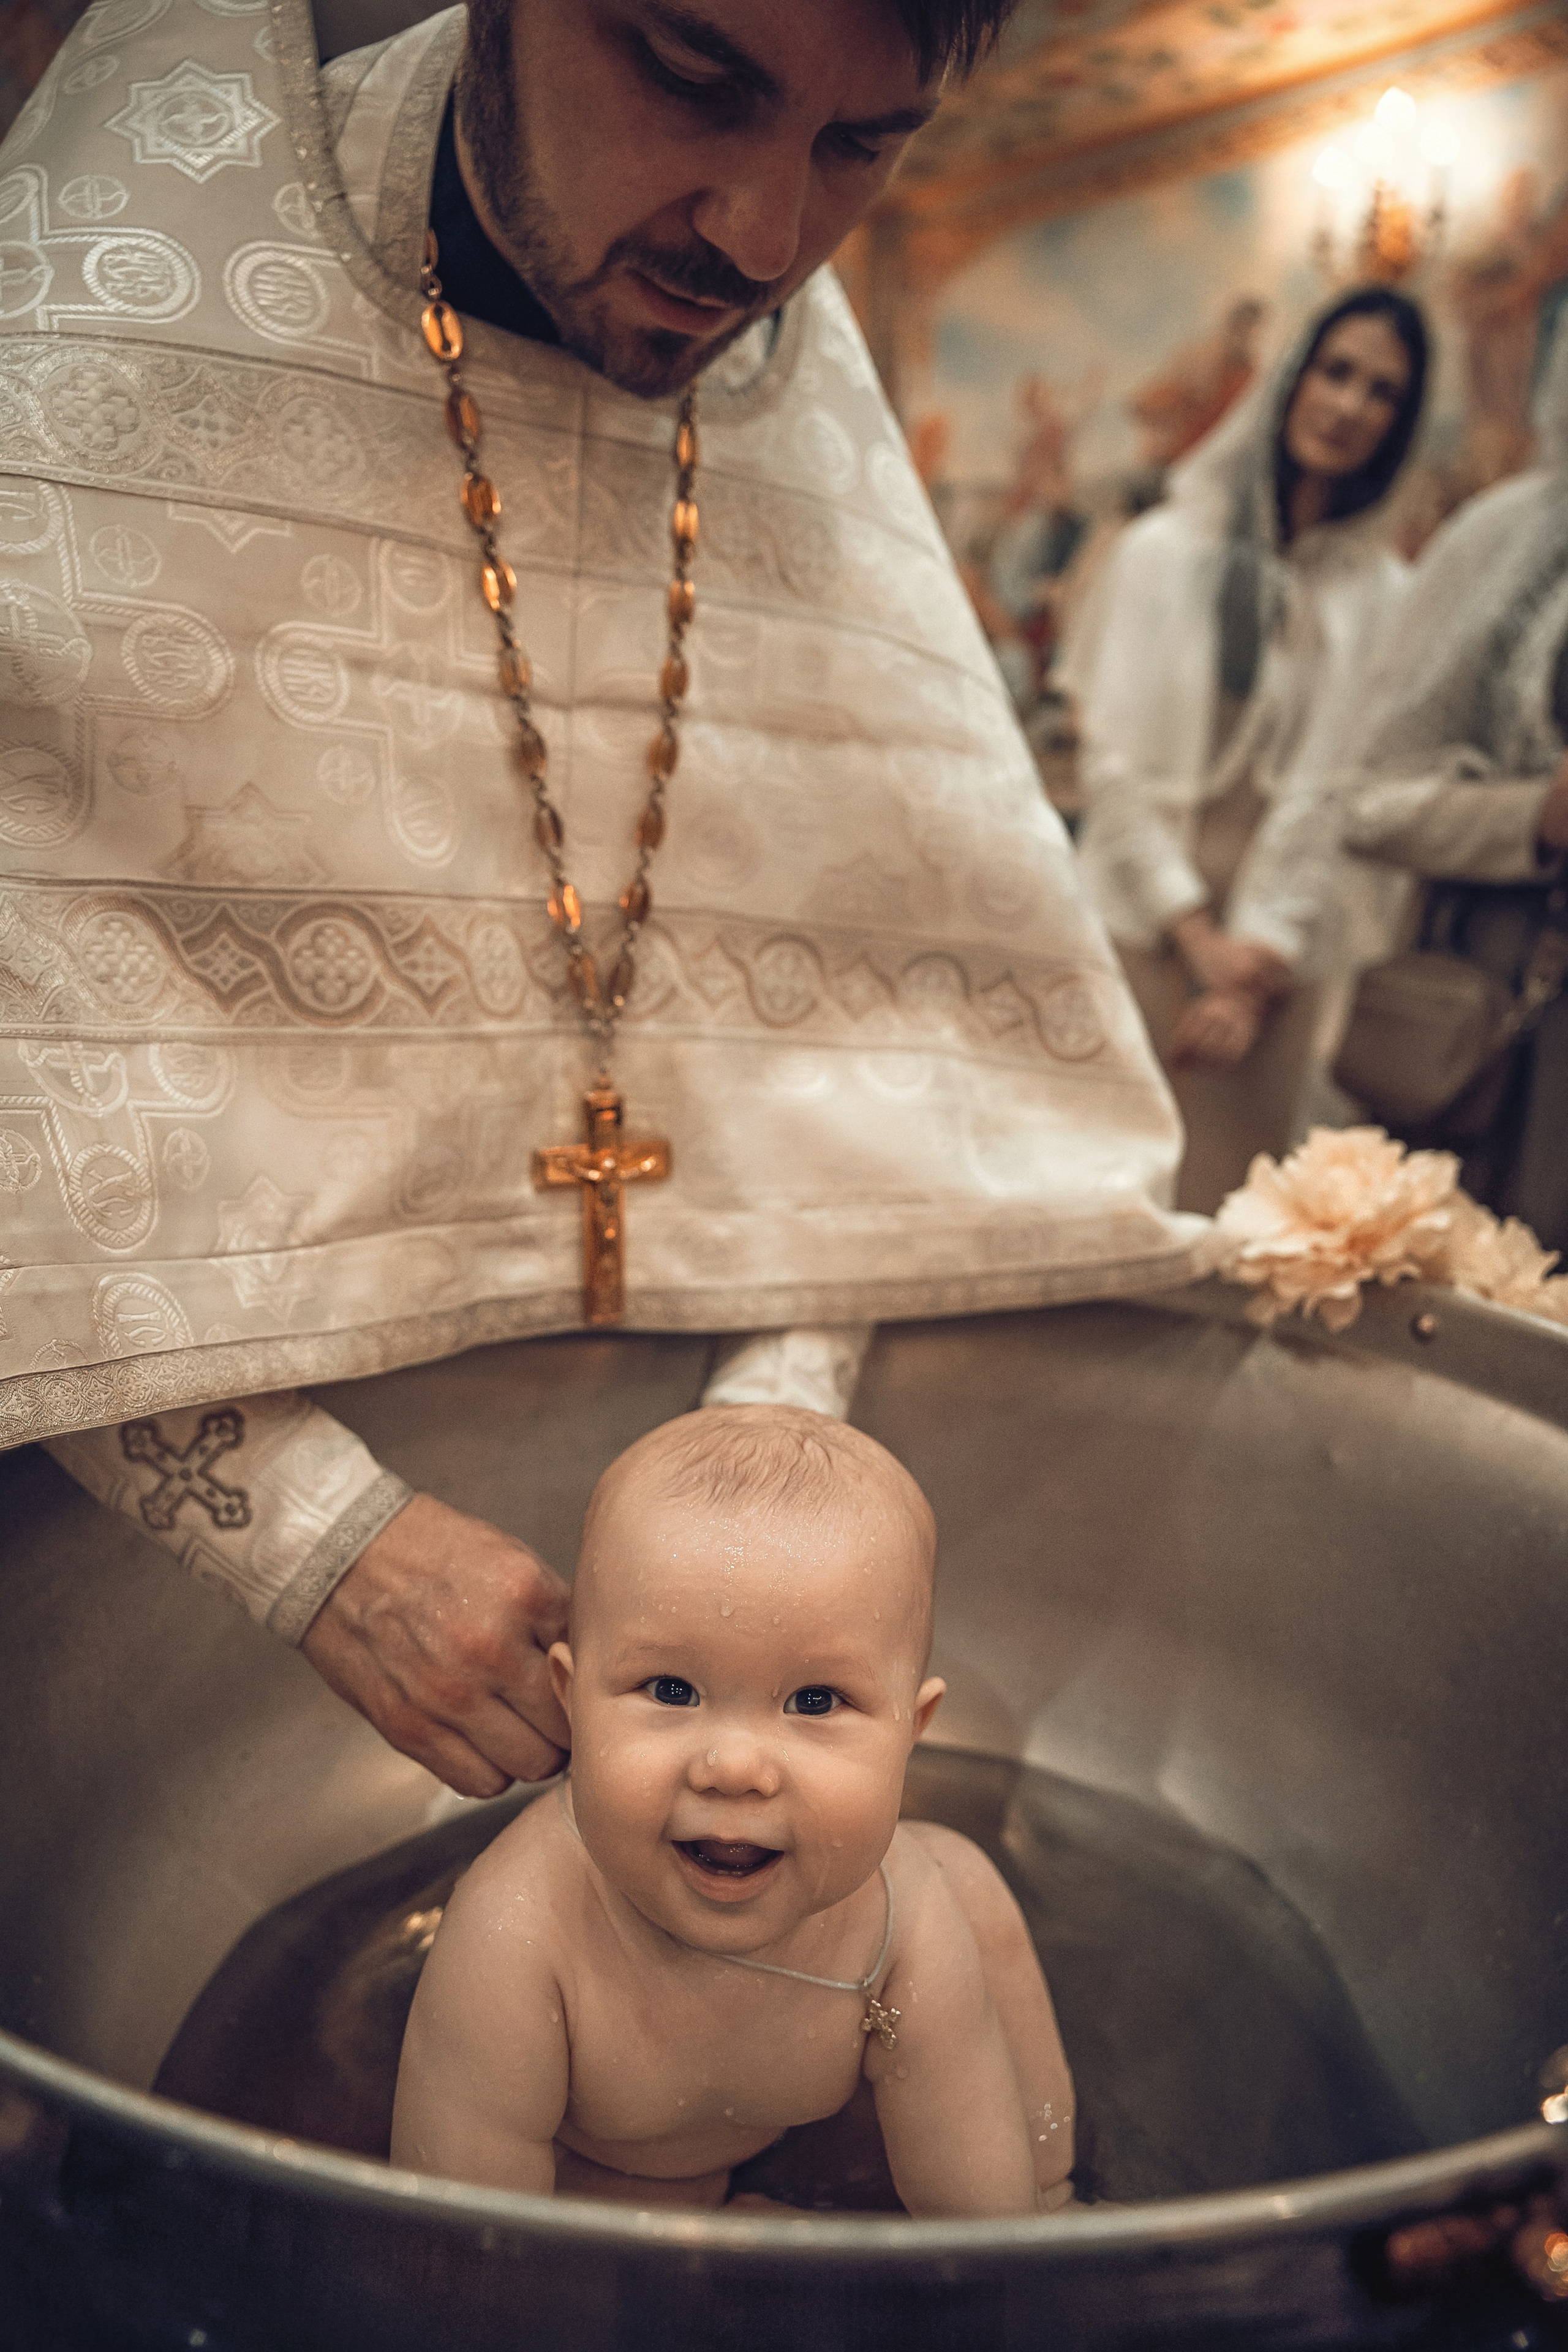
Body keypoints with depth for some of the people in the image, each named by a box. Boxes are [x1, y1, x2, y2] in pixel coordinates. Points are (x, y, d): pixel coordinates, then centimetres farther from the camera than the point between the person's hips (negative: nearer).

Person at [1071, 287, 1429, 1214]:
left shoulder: (1384, 595, 4)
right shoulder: (1165, 551, 0)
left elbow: (1340, 791, 1)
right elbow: (1114, 761, -3)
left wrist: (1263, 960, -7)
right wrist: (1198, 936, -7)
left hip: (1280, 945, 2)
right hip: (1146, 925, -1)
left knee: (1233, 1201, 4)